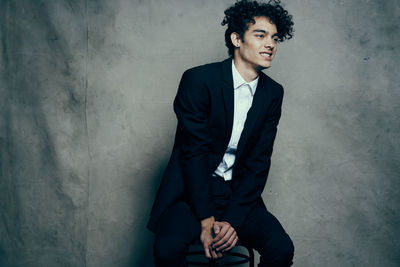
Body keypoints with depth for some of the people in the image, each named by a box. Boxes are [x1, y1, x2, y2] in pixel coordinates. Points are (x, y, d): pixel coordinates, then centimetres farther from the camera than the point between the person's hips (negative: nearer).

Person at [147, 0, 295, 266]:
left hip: (238, 193, 4)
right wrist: (206, 219, -17)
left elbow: (259, 161, -1)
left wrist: (232, 219, -13)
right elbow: (194, 151, -14)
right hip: (191, 191, -4)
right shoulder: (198, 80, -12)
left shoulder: (273, 93, 2)